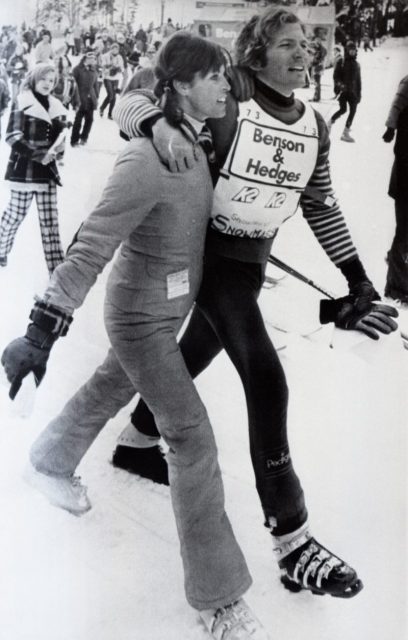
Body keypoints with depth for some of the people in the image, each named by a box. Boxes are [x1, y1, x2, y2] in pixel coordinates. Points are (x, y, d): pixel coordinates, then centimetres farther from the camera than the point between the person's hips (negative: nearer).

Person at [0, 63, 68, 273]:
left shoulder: (55, 106, 10)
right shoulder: (22, 102, -7)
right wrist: (38, 155, -22)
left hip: (47, 169, 5)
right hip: (24, 169, -5)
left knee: (50, 220, 2)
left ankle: (57, 267, 4)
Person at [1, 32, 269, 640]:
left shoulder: (195, 140, -2)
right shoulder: (149, 158, -28)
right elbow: (92, 246, -31)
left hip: (173, 304, 9)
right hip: (142, 315, -9)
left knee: (111, 388, 27)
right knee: (194, 439, -7)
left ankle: (50, 460, 56)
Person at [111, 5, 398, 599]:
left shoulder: (315, 126, 2)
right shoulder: (226, 107, -16)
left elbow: (321, 205, 11)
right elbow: (132, 100, -15)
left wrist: (358, 278, 9)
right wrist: (160, 124, -38)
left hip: (253, 261, 7)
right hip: (210, 254, -7)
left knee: (195, 355, 22)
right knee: (266, 380, -15)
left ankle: (136, 441, 49)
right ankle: (292, 541, -9)